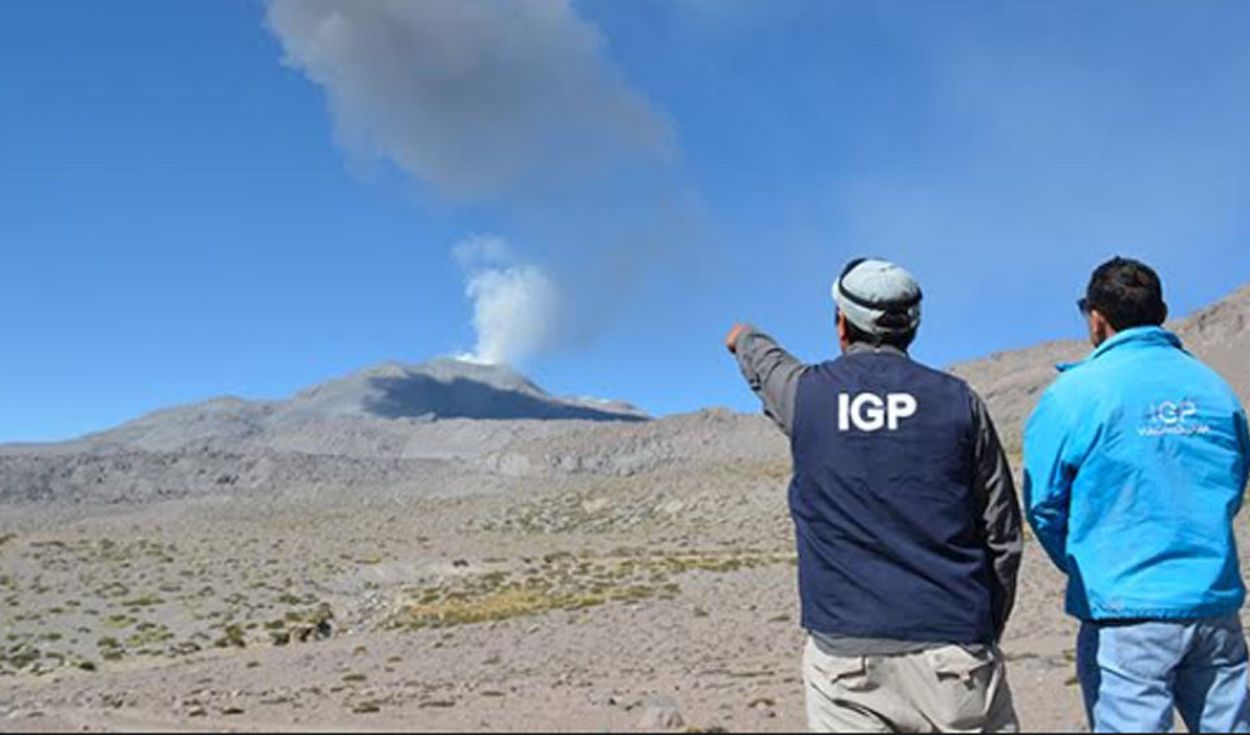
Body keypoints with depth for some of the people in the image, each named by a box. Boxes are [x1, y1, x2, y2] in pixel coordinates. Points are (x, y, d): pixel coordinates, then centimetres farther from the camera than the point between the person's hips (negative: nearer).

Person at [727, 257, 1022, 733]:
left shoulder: (808, 394, 2)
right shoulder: (958, 401, 3)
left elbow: (766, 365, 29)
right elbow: (1003, 537, 6)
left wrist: (744, 339, 52)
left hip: (847, 654, 0)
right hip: (954, 649, 0)